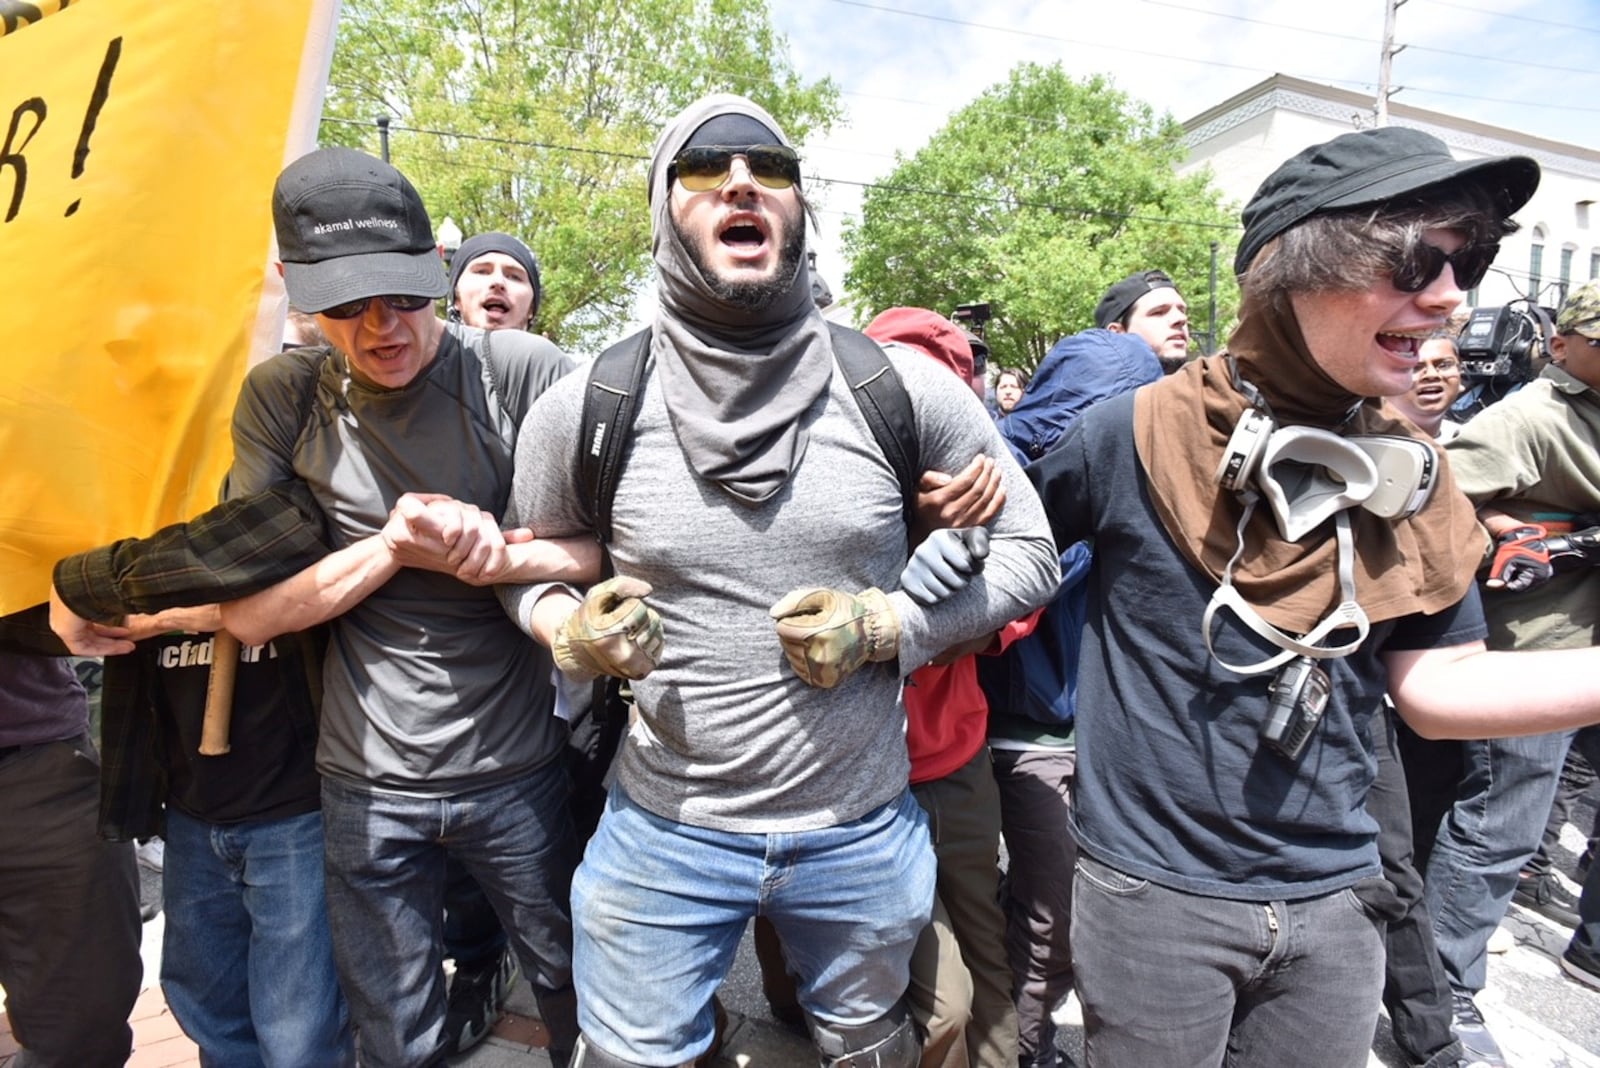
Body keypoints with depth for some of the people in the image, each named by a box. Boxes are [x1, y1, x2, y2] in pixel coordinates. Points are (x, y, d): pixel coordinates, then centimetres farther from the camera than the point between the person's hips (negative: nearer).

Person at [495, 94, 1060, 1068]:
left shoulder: (905, 389, -10)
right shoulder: (587, 407, -9)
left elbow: (1028, 552, -1)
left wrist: (888, 625, -16)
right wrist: (573, 635, -14)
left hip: (864, 836, 1)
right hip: (663, 834, 0)